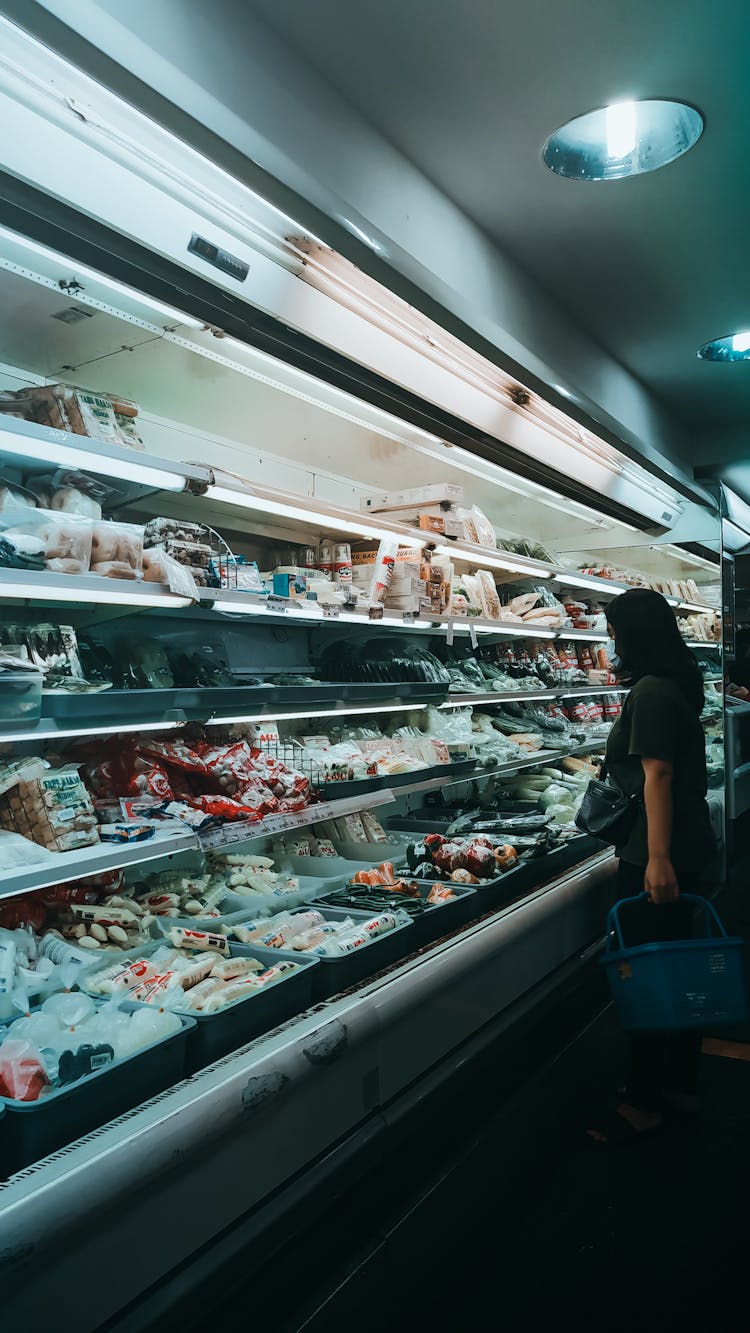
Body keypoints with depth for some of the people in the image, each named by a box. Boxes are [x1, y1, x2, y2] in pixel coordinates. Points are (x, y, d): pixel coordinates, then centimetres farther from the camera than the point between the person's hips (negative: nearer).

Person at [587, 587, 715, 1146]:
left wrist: (658, 858, -27)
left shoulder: (650, 691, -17)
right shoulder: (678, 685, 12)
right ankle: (681, 1084, 33)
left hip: (658, 853, -10)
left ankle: (645, 1103, 16)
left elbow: (656, 773, -24)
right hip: (688, 845, 10)